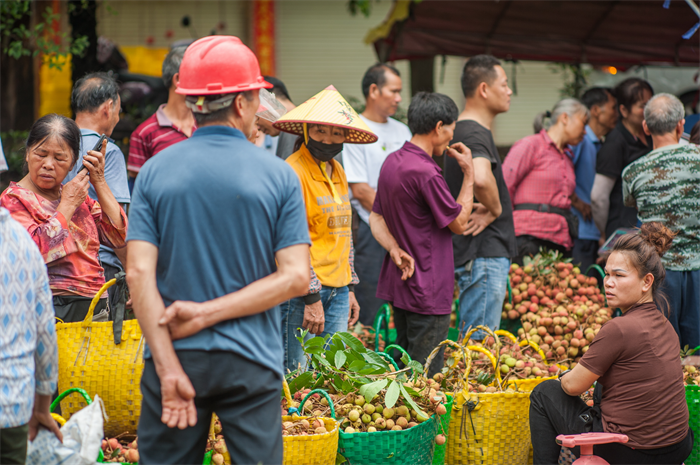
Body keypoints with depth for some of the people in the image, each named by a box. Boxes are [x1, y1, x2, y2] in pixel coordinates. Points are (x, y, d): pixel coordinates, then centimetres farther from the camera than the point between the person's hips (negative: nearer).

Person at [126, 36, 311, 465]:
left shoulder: (155, 172, 1)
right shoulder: (279, 176, -2)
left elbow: (139, 273, -8)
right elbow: (295, 277, -8)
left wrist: (169, 367, -12)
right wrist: (210, 314, -9)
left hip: (175, 354, 2)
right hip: (250, 362, -1)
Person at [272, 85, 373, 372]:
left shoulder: (337, 172, 15)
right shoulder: (294, 172, -11)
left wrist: (349, 288, 21)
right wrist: (311, 297, -18)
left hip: (337, 290, 8)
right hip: (304, 291, -8)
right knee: (298, 372, -6)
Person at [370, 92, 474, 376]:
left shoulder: (392, 162, 8)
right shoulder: (426, 173, -21)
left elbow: (376, 217, 12)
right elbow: (458, 223, -11)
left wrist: (396, 250, -5)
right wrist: (469, 174, -1)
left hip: (398, 283, 10)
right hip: (428, 290, -10)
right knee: (426, 379, -3)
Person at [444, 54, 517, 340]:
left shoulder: (466, 131, 16)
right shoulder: (475, 134, -17)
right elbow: (481, 178, -39)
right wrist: (495, 209, -20)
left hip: (488, 254, 11)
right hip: (482, 255, -11)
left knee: (475, 341, 15)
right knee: (479, 343, -8)